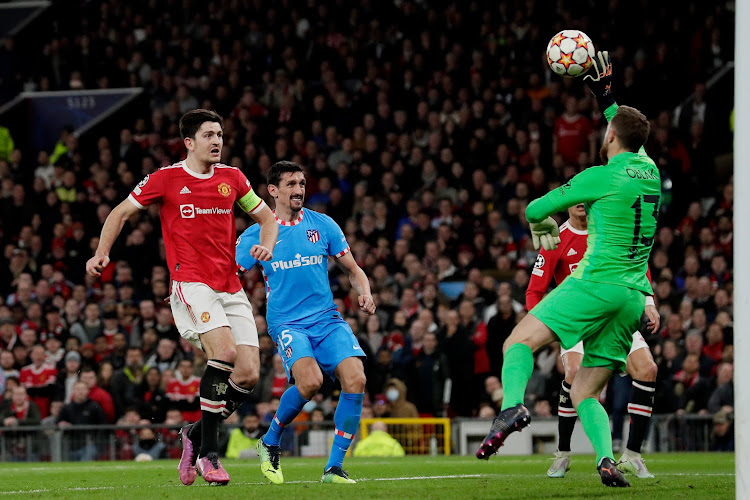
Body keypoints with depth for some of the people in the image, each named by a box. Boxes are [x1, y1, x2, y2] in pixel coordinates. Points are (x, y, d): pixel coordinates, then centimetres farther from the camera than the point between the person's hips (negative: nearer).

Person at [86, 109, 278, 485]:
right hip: (190, 282, -5)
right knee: (224, 351, -27)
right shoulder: (166, 178, 0)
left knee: (248, 374, -6)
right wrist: (101, 253, -3)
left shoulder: (232, 178, 11)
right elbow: (121, 213, 10)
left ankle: (195, 433, 18)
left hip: (230, 286, 5)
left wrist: (267, 245, 2)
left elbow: (265, 216, 23)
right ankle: (207, 452, -17)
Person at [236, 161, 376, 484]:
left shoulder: (323, 225, 8)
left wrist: (365, 293, -3)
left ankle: (334, 467, -9)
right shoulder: (256, 235, 3)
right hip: (286, 322, -3)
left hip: (326, 318, 3)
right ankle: (270, 443, -2)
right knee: (310, 381, -30)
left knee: (356, 379, -20)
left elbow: (352, 270, 17)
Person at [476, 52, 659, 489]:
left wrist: (544, 229, 27)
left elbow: (536, 209, 5)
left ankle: (512, 407, -37)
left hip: (598, 284, -7)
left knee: (520, 341, -9)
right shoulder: (650, 171, 13)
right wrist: (607, 98, 44)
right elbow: (633, 141, 39)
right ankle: (607, 459, -15)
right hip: (635, 297, 7)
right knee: (585, 394, 9)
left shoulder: (601, 177, -5)